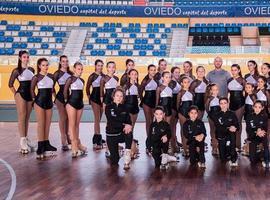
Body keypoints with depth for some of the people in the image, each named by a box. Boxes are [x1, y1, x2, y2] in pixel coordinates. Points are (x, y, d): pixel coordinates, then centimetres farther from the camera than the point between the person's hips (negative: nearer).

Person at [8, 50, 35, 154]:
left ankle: (26, 138, 19)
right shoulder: (16, 70, -5)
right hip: (21, 95, -5)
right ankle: (22, 140, -4)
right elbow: (10, 84, -2)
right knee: (22, 117, -4)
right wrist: (16, 94, -4)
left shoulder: (31, 70, 8)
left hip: (30, 94, 5)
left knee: (27, 118, 10)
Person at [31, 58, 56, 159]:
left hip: (49, 102, 5)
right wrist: (35, 98, -3)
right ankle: (40, 147, 2)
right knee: (41, 124, -2)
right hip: (40, 102, -5)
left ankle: (46, 144, 18)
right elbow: (32, 89, -1)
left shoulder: (51, 76, 6)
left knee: (48, 124, 9)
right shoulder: (36, 77, -7)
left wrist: (51, 96, 11)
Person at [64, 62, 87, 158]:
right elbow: (65, 90, -8)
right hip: (71, 103, -6)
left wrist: (81, 101, 11)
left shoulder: (82, 80, 11)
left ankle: (77, 143, 19)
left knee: (77, 124, 12)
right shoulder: (71, 79, -8)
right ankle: (74, 146, -3)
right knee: (72, 124, -3)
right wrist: (66, 100, -4)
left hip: (80, 103, 6)